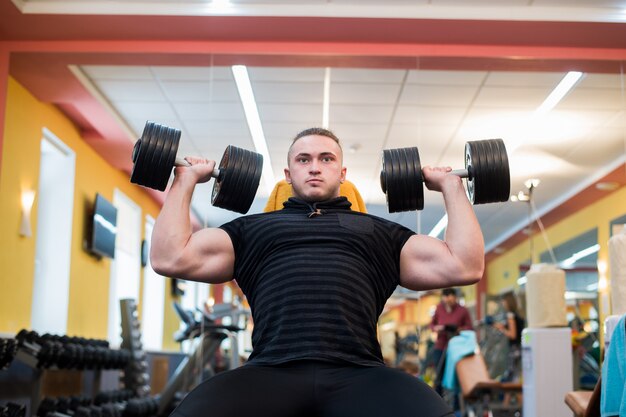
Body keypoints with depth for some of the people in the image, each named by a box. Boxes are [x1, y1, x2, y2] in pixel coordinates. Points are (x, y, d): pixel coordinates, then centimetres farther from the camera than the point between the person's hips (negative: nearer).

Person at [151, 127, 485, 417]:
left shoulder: (379, 232, 29)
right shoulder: (253, 228, 29)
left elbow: (465, 266, 20)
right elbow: (169, 258, 18)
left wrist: (450, 185, 26)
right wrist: (186, 179, 27)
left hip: (358, 375, 1)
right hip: (270, 373, 0)